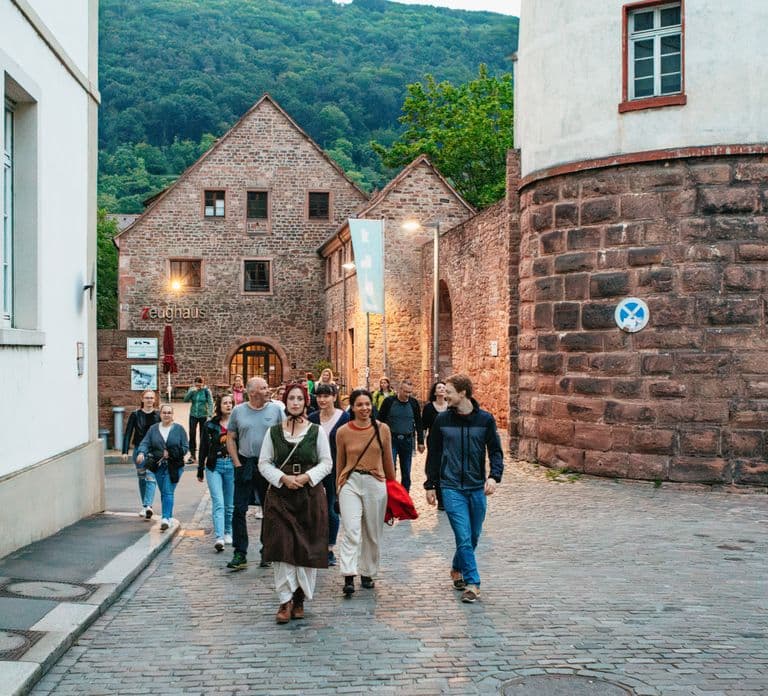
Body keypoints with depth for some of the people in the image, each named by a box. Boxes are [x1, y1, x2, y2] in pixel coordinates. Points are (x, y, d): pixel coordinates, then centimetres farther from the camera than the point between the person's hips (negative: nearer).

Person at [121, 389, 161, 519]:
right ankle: (145, 505, 23)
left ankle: (148, 505, -23)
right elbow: (127, 433, 2)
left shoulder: (158, 415, 2)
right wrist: (125, 451, -5)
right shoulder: (135, 415, 2)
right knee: (142, 478, 12)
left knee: (151, 478, -14)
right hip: (139, 450, 2)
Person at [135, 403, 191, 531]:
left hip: (174, 466, -3)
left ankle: (166, 518, -17)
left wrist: (186, 453, -19)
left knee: (168, 492, -12)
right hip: (158, 466, 3)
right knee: (163, 493, 11)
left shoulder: (179, 429, 2)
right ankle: (169, 517, 25)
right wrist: (142, 453, -18)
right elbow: (145, 443, 1)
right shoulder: (153, 429, 8)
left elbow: (185, 445, 1)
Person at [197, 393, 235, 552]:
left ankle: (228, 533, 27)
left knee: (230, 503, 10)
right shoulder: (210, 425, 4)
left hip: (232, 465, 1)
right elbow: (203, 448, 9)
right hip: (214, 466, -1)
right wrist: (200, 470, 9)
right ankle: (219, 537, -18)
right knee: (218, 503, -11)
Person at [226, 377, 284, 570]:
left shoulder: (275, 409, 0)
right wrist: (237, 463, -3)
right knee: (239, 510, -1)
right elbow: (230, 438, 6)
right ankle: (240, 554, 5)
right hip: (245, 465, 1)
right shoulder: (238, 411, 3)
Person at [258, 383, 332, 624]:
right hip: (280, 495, 0)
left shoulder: (317, 431, 3)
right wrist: (283, 478, -10)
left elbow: (326, 463, 4)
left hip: (310, 494, 0)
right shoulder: (274, 431, 6)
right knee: (282, 547, -7)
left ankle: (300, 598, 15)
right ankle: (286, 600, 0)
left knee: (307, 548, 1)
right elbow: (264, 463, 6)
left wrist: (307, 477, -11)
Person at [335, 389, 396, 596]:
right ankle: (349, 577, -16)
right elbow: (340, 463, 11)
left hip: (376, 483, 2)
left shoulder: (382, 429, 2)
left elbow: (388, 460, 12)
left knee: (373, 533, 10)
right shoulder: (342, 432, 0)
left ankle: (368, 573, 26)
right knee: (351, 531, -14)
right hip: (350, 482, -2)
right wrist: (338, 487, 17)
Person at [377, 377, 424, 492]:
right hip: (391, 440, -3)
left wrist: (421, 442, 9)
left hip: (407, 441, 3)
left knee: (406, 472, 9)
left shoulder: (414, 403, 3)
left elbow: (419, 424, 11)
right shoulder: (389, 401, -5)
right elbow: (380, 421, 0)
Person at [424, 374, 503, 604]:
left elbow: (495, 450, 2)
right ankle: (472, 583, -1)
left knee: (473, 537, 13)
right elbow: (434, 453, 8)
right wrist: (430, 485, 9)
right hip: (451, 487, -2)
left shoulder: (485, 419, -1)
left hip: (477, 488, 2)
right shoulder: (442, 420, 0)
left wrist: (494, 476, -15)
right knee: (463, 537, -10)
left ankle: (457, 569, 37)